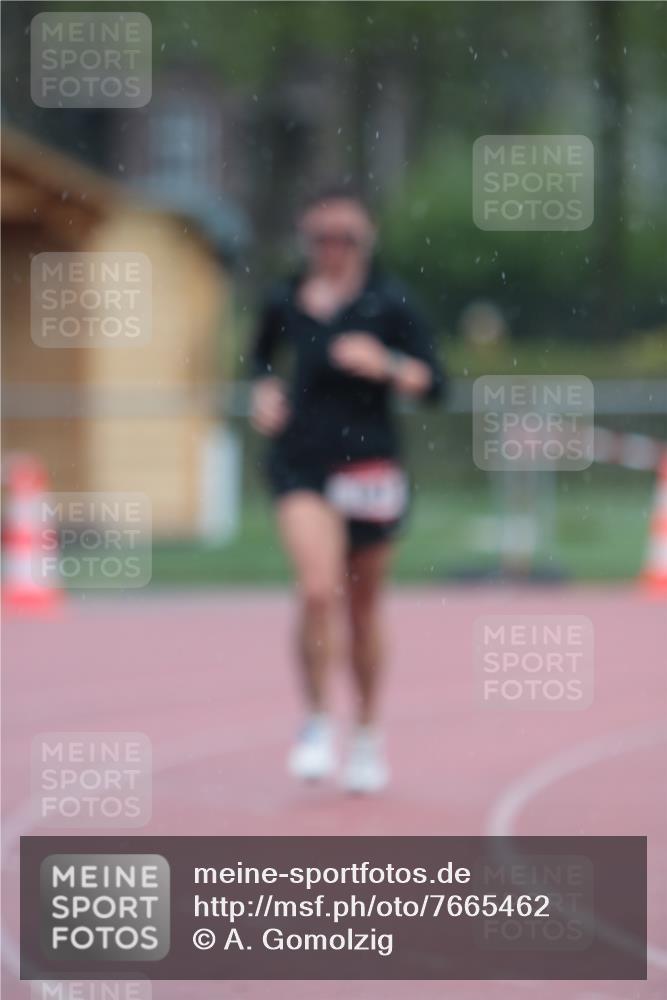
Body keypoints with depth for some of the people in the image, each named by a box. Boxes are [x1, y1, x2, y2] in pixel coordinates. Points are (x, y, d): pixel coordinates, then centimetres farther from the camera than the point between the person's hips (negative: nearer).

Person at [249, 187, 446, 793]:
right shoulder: (285, 302, 5)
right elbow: (264, 356, 26)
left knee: (363, 607, 12)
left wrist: (385, 365, -20)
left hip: (368, 464, 0)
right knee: (318, 591, -20)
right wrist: (265, 391, 6)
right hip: (300, 463, 0)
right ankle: (317, 722, -4)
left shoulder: (389, 303, -3)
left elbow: (433, 383, -4)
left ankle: (368, 733, 29)